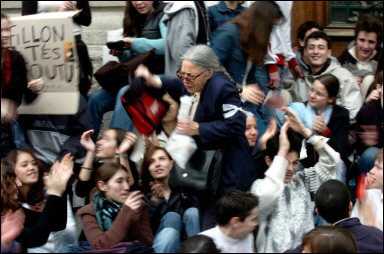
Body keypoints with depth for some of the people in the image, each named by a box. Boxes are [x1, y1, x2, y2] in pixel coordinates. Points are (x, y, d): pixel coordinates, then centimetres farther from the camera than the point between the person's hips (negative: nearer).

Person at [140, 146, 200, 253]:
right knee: (172, 216, -26)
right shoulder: (143, 192, -4)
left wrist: (186, 195, -25)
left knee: (192, 212, -22)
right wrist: (155, 200, -25)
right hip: (159, 243, -2)